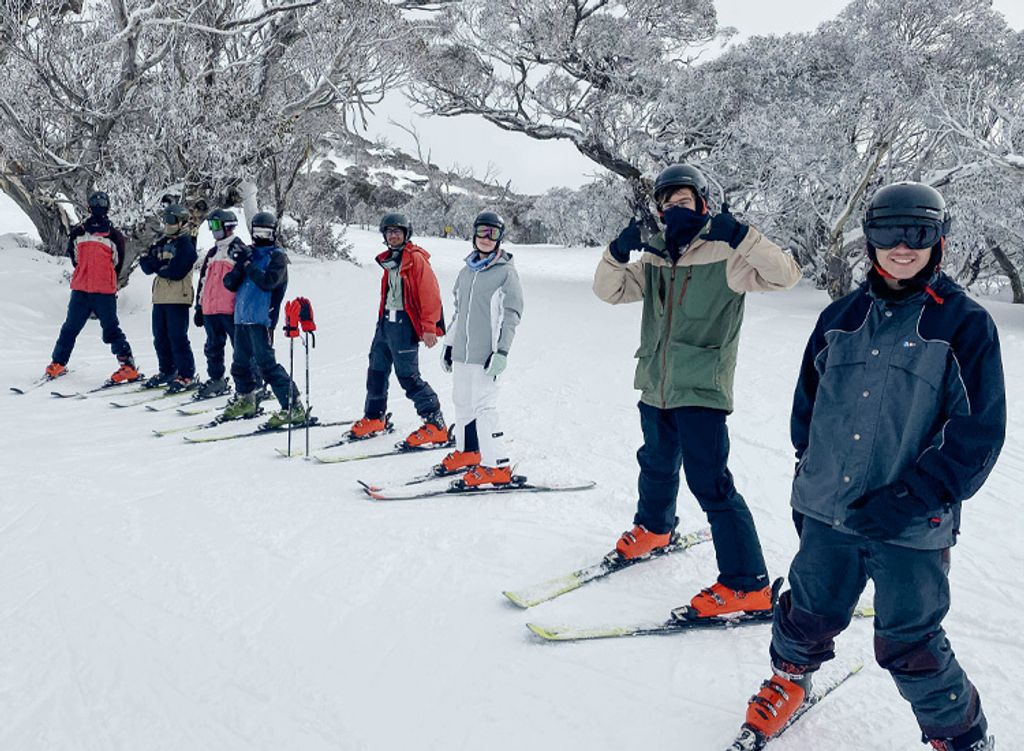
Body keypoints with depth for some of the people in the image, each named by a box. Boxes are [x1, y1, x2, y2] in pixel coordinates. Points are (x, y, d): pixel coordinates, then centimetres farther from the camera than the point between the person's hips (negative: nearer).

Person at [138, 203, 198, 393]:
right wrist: (165, 263, -10)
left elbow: (177, 271, -18)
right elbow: (145, 265, 8)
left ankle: (187, 376, -4)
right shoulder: (160, 242, 17)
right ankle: (167, 371, 25)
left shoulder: (186, 244, -6)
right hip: (160, 297, 8)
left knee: (178, 337, -9)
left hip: (178, 298, -8)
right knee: (160, 337, 13)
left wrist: (158, 266, -2)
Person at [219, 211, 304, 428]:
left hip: (261, 318, -7)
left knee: (266, 364, -13)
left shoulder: (277, 255, -2)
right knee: (240, 361, 17)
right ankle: (245, 400, 37)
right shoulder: (249, 252, 16)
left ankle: (293, 407, -11)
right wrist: (240, 266, -8)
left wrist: (248, 264, -14)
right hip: (242, 317, 7)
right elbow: (230, 284, 9)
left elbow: (268, 281, -19)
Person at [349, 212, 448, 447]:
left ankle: (435, 425, -5)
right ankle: (375, 417, 29)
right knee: (376, 371, 14)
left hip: (404, 323, -9)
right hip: (385, 321, 9)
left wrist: (429, 327, -17)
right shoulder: (389, 260, 16)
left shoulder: (417, 259, -10)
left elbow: (430, 295, -15)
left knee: (408, 376, -10)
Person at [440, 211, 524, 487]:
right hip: (461, 351, 7)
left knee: (484, 407, -9)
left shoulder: (507, 272, -4)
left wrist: (502, 352, -15)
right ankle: (466, 451, 31)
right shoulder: (467, 270, 14)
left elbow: (512, 315, -8)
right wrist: (448, 345, 21)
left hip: (485, 353, -7)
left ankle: (496, 466, -3)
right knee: (462, 402, 14)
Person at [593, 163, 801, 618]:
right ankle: (653, 528, 52)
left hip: (701, 391, -6)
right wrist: (618, 252, -14)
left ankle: (746, 585, 0)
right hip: (656, 387, 6)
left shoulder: (724, 255, -8)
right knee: (657, 465, 25)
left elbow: (785, 275, -17)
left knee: (710, 484, -9)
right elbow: (609, 290, 4)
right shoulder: (654, 260, 9)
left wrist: (741, 236, -29)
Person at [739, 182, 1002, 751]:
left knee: (909, 646, 5)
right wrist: (807, 480, 14)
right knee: (809, 613, 18)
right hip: (827, 512, 4)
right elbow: (807, 403, 15)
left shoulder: (966, 324, -6)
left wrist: (914, 498, -17)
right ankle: (791, 673, 48)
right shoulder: (840, 317, 6)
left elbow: (979, 432, -8)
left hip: (912, 529, -3)